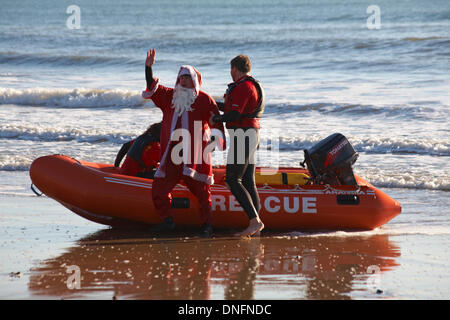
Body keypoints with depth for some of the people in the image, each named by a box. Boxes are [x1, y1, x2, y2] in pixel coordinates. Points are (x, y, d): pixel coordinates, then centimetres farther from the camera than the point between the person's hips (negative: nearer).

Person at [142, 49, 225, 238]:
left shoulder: (204, 100, 2)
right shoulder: (169, 96, 16)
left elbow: (216, 121, 3)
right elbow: (153, 88, 9)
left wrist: (218, 139, -7)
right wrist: (149, 67, -3)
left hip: (195, 153, -5)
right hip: (172, 154, 5)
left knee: (201, 189, -4)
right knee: (159, 187, 2)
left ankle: (207, 224, 3)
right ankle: (167, 220, 13)